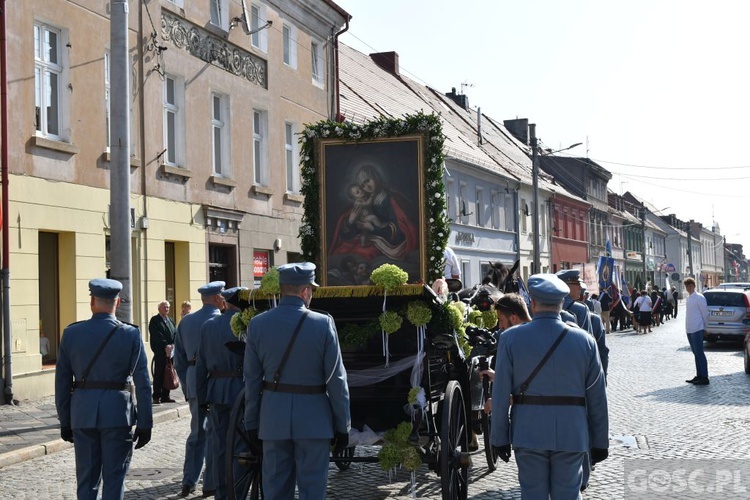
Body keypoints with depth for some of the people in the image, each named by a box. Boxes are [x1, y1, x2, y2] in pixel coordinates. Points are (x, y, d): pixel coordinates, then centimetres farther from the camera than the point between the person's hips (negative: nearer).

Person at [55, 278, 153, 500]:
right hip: (118, 415, -2)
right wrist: (144, 423, 0)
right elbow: (142, 383, -6)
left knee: (86, 481, 11)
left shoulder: (71, 333, 1)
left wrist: (65, 421, 11)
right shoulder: (131, 334, -5)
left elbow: (62, 381, 4)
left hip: (82, 415, 2)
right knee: (114, 480, 4)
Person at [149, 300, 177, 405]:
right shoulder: (155, 320, -3)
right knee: (159, 374, -5)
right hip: (160, 352, -6)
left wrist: (172, 345, -7)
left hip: (170, 351, 6)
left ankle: (165, 396, 13)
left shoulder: (170, 320, 19)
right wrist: (166, 346, -19)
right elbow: (156, 336, -13)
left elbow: (175, 333, 10)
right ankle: (157, 397, -2)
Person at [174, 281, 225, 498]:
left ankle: (189, 482, 10)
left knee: (197, 431, 14)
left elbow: (179, 360, 12)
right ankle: (210, 484, 6)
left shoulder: (186, 322, 9)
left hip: (194, 381, 5)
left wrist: (186, 387, 18)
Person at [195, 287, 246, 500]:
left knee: (219, 443, 9)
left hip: (216, 390, 4)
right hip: (240, 390, -4)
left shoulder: (208, 326, 5)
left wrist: (201, 398, 13)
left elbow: (201, 365, 7)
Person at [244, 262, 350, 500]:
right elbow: (336, 380, -8)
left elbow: (251, 379, 2)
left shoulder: (258, 324, -1)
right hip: (313, 419, -3)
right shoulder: (323, 324, -10)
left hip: (273, 418, 3)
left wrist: (251, 424, 11)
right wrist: (343, 426, 1)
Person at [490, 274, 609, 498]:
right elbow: (597, 398, 1)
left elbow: (500, 393, -5)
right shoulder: (584, 340, -2)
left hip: (528, 434, -1)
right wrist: (600, 442, 10)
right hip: (572, 435, 1)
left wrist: (500, 437, 4)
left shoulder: (511, 338, -6)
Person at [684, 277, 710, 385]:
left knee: (699, 353, -8)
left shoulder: (699, 297, -10)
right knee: (696, 353, 12)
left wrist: (704, 327, -4)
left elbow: (705, 313, -8)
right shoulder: (688, 298, 15)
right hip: (689, 330, 8)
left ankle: (704, 378, -7)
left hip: (697, 330, -8)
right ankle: (699, 375, 18)